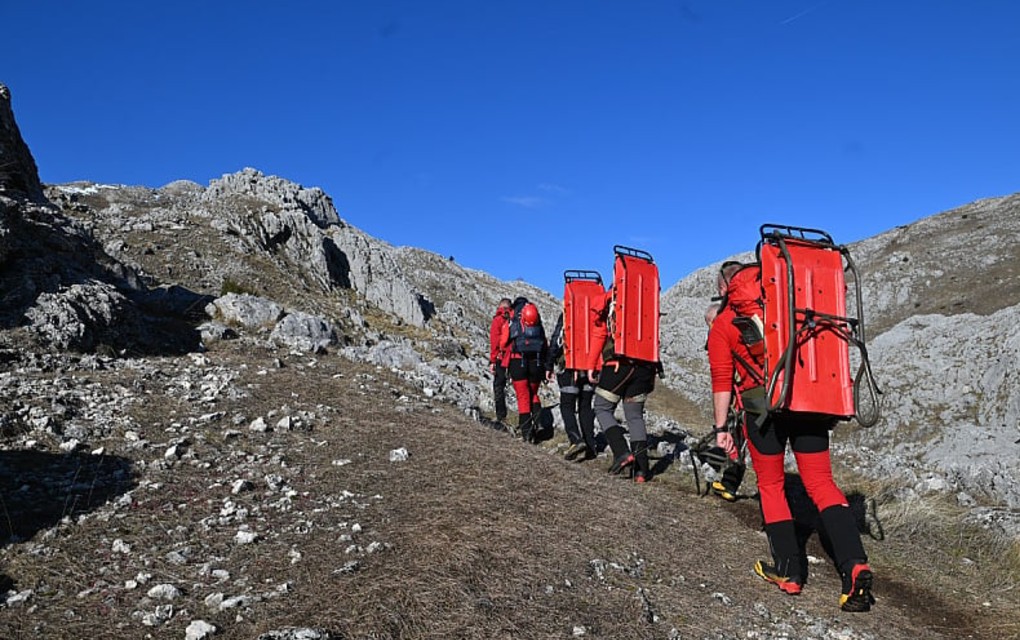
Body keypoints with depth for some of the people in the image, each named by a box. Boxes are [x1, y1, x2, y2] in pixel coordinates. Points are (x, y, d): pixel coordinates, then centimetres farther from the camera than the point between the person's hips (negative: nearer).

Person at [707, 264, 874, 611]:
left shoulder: (722, 325, 9)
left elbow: (722, 381, 3)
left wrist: (720, 428, 6)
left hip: (764, 407, -2)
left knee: (771, 485, 14)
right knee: (821, 483, 7)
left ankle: (789, 569, 13)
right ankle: (855, 566, -9)